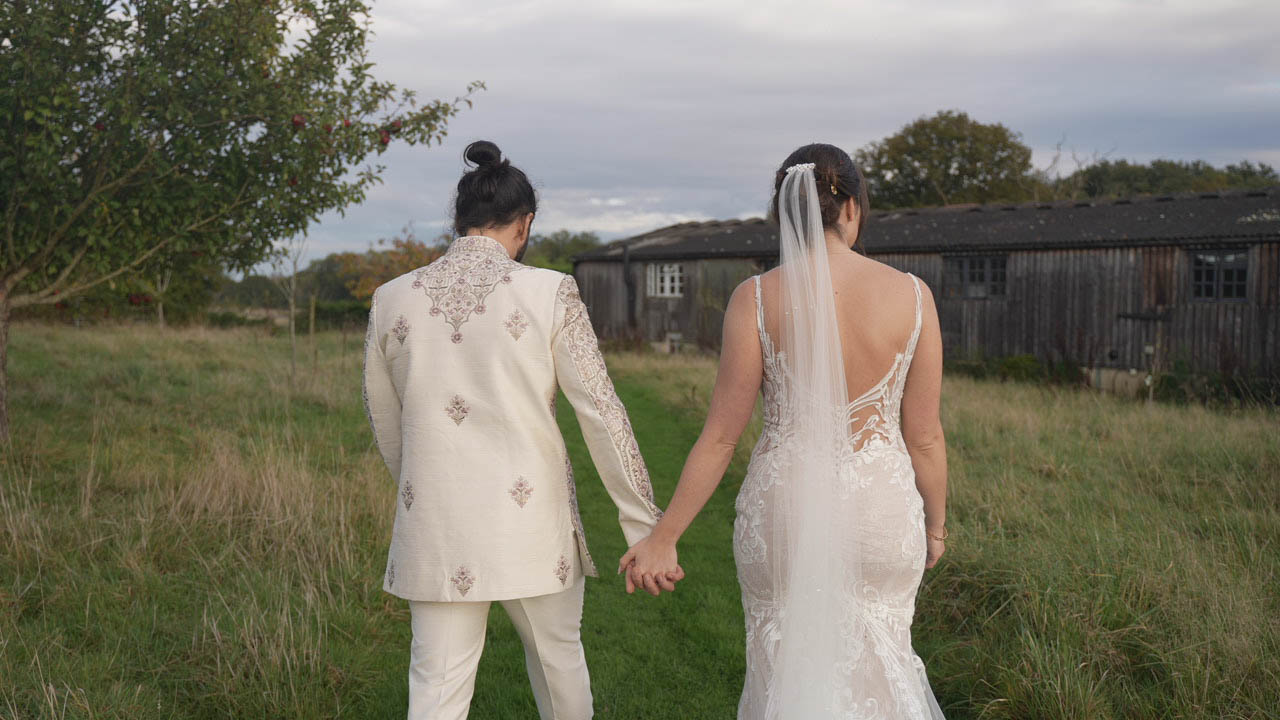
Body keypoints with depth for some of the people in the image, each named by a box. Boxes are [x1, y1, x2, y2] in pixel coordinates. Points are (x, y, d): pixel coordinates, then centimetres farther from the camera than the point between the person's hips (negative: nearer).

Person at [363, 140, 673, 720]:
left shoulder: (391, 299, 1)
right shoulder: (549, 292, -8)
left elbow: (385, 421, 12)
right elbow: (601, 414, -7)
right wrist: (645, 526, 1)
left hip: (435, 526, 2)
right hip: (531, 520, -1)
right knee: (558, 655, 23)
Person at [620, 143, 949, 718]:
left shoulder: (756, 298, -11)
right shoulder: (911, 295, -8)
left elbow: (721, 435, -9)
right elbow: (924, 437, -2)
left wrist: (663, 538, 0)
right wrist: (935, 525, 15)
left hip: (783, 516, -1)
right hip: (881, 516, 1)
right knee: (877, 673, 21)